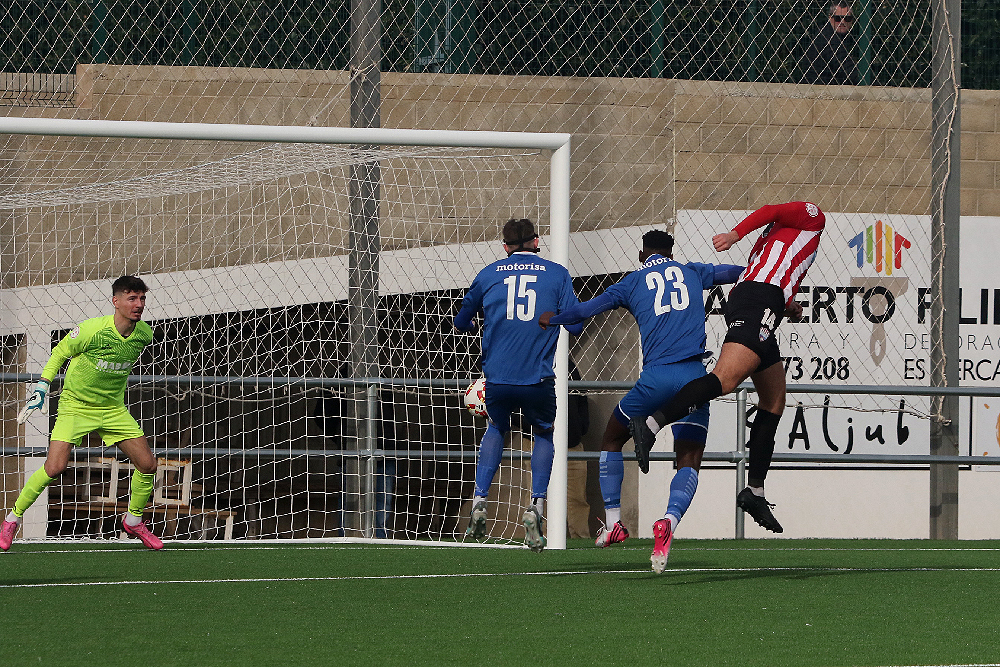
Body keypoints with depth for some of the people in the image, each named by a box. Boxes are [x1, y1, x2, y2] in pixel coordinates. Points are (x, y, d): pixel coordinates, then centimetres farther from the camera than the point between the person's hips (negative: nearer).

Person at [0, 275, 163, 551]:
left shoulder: (145, 334, -8)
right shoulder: (92, 329, -23)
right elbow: (60, 352, -6)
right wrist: (42, 386, -7)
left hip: (113, 408, 5)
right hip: (75, 404, -5)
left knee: (147, 464, -4)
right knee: (55, 467, -19)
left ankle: (134, 520, 21)